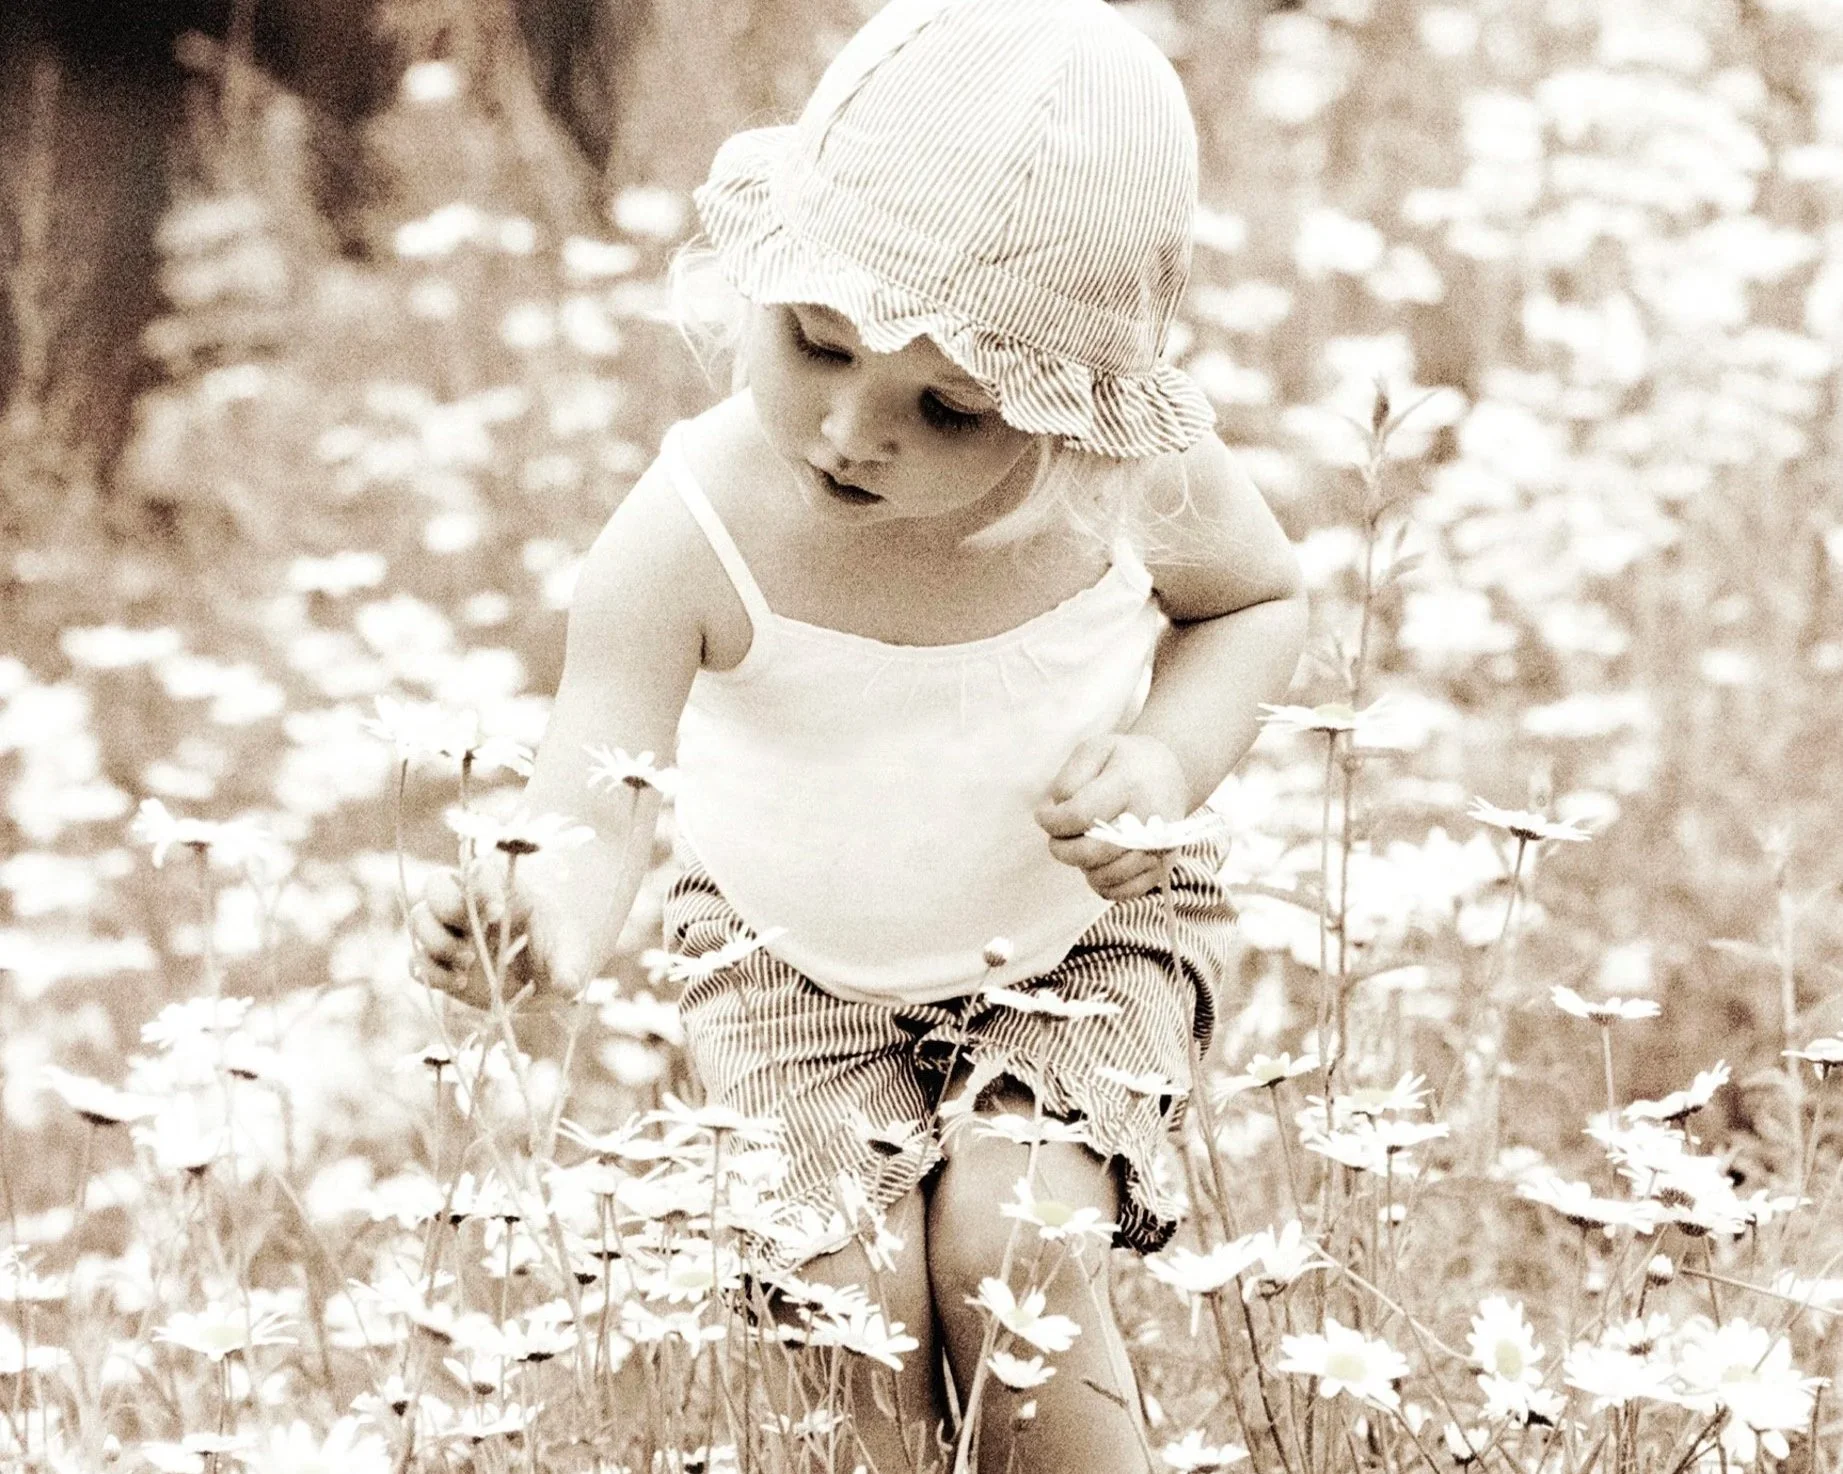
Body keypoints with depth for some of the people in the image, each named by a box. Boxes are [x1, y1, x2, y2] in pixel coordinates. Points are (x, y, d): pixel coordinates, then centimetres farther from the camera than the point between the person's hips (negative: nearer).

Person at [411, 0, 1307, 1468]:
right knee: (865, 1296, -14)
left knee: (1007, 1259, -20)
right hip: (794, 959, 0)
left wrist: (1170, 760, -22)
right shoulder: (693, 538, -33)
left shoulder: (1139, 478, -26)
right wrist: (545, 922, -65)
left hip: (1084, 932, 0)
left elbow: (1260, 598, -2)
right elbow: (595, 807, -40)